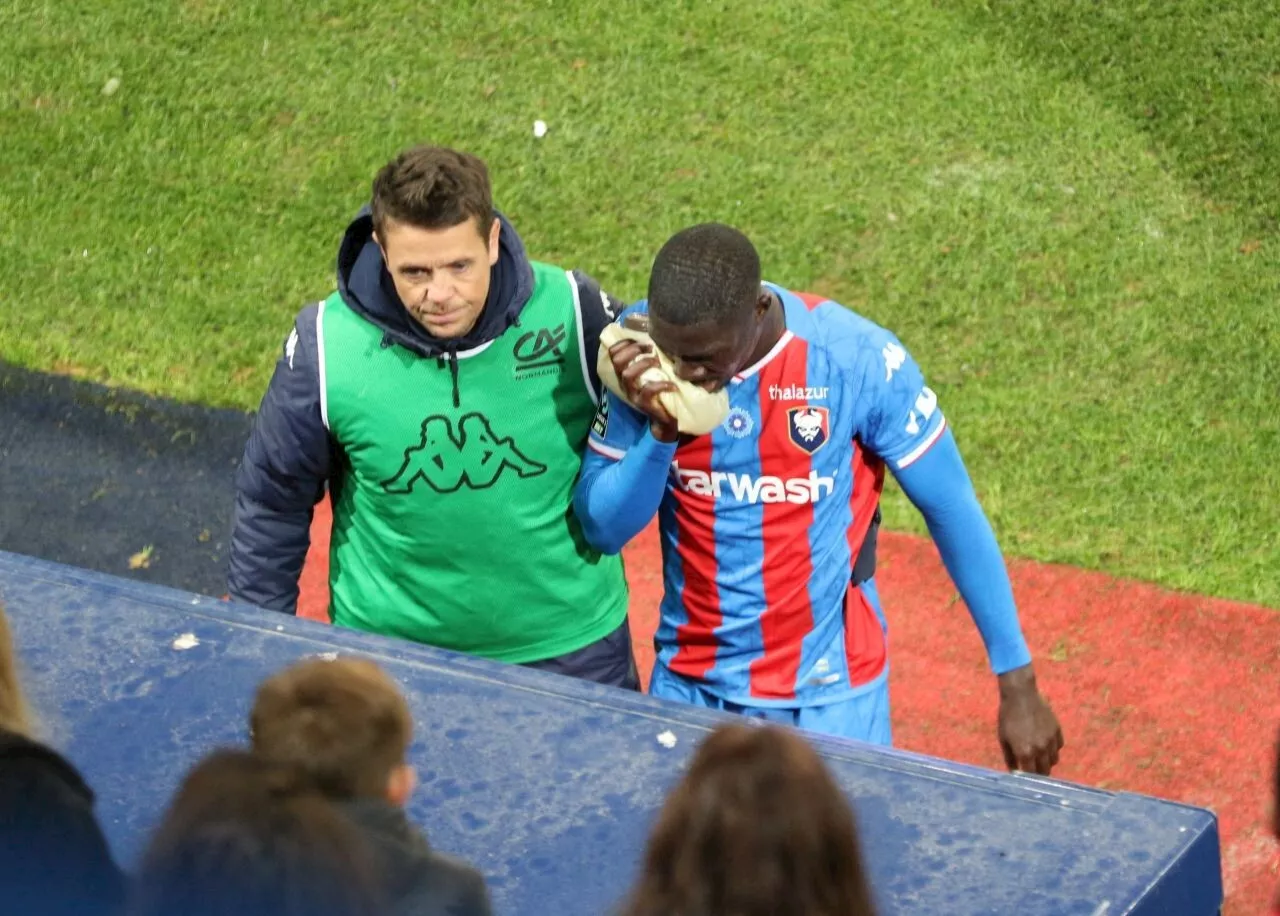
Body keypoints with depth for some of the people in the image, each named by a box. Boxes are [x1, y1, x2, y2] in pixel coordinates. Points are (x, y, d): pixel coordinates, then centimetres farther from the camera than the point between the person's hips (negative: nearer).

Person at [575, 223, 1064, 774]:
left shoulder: (856, 359, -20)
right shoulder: (640, 351, -13)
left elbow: (952, 512, -9)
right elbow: (602, 529, -8)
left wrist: (1017, 683, -6)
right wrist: (659, 430, -27)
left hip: (828, 696, -2)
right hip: (688, 686, 2)